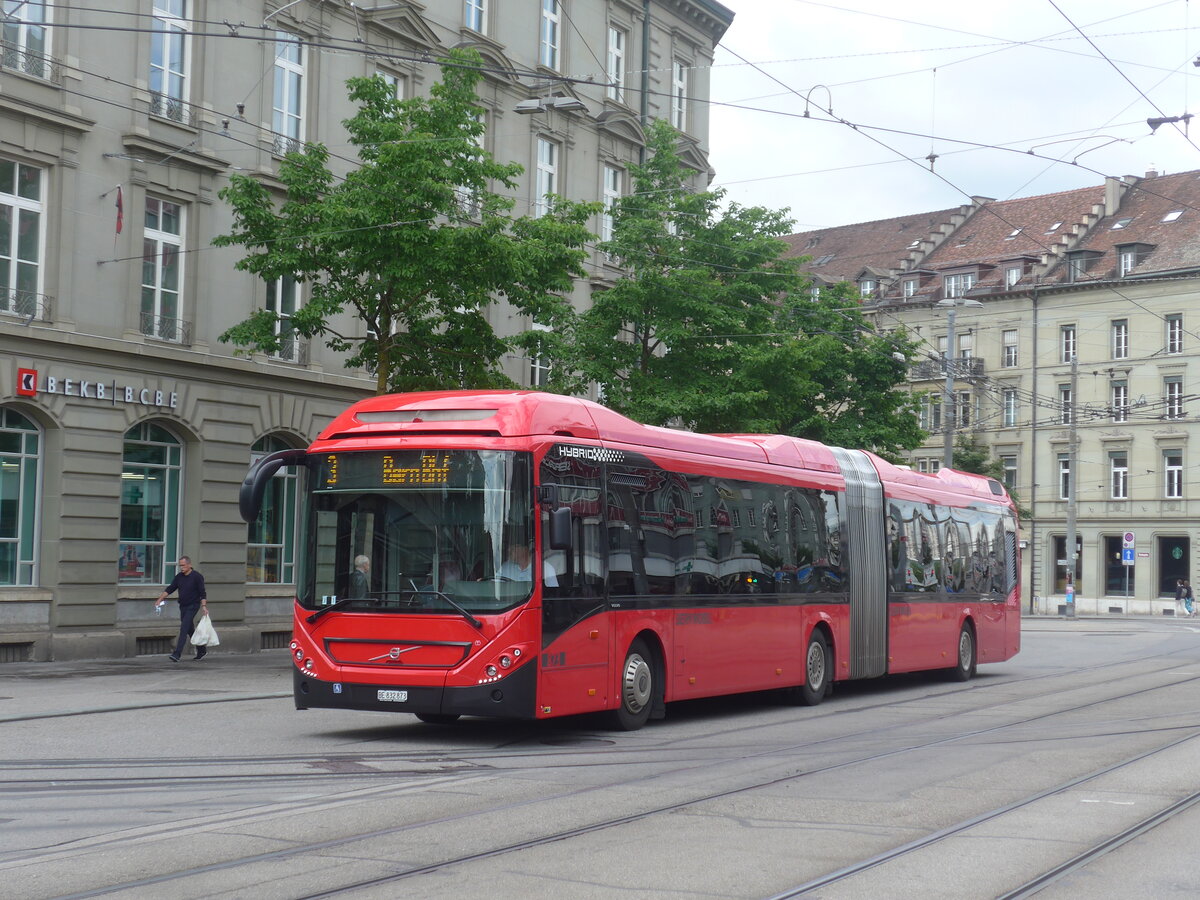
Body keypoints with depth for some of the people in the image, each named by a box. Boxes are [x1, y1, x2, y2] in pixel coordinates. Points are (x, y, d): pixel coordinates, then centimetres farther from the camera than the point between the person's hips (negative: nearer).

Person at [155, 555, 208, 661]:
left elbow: (202, 593, -12)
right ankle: (201, 651, 27)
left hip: (192, 606, -7)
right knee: (190, 630, 13)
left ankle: (177, 654, -20)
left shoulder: (197, 576, -10)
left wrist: (203, 606, -20)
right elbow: (170, 589, 9)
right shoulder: (179, 576, 8)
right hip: (183, 607, 7)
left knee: (184, 629, -15)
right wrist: (160, 599, 0)